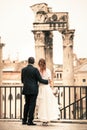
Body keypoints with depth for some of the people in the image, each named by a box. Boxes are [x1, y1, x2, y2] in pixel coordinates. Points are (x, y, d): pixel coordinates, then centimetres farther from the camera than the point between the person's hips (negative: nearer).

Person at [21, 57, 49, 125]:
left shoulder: (23, 69, 5)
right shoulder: (35, 69, -11)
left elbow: (22, 80, 12)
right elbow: (40, 80, -9)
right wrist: (47, 81, 6)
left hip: (26, 90, 5)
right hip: (33, 90, -5)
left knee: (27, 104, 13)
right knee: (32, 105, -2)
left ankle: (24, 120, 14)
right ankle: (30, 121, -3)